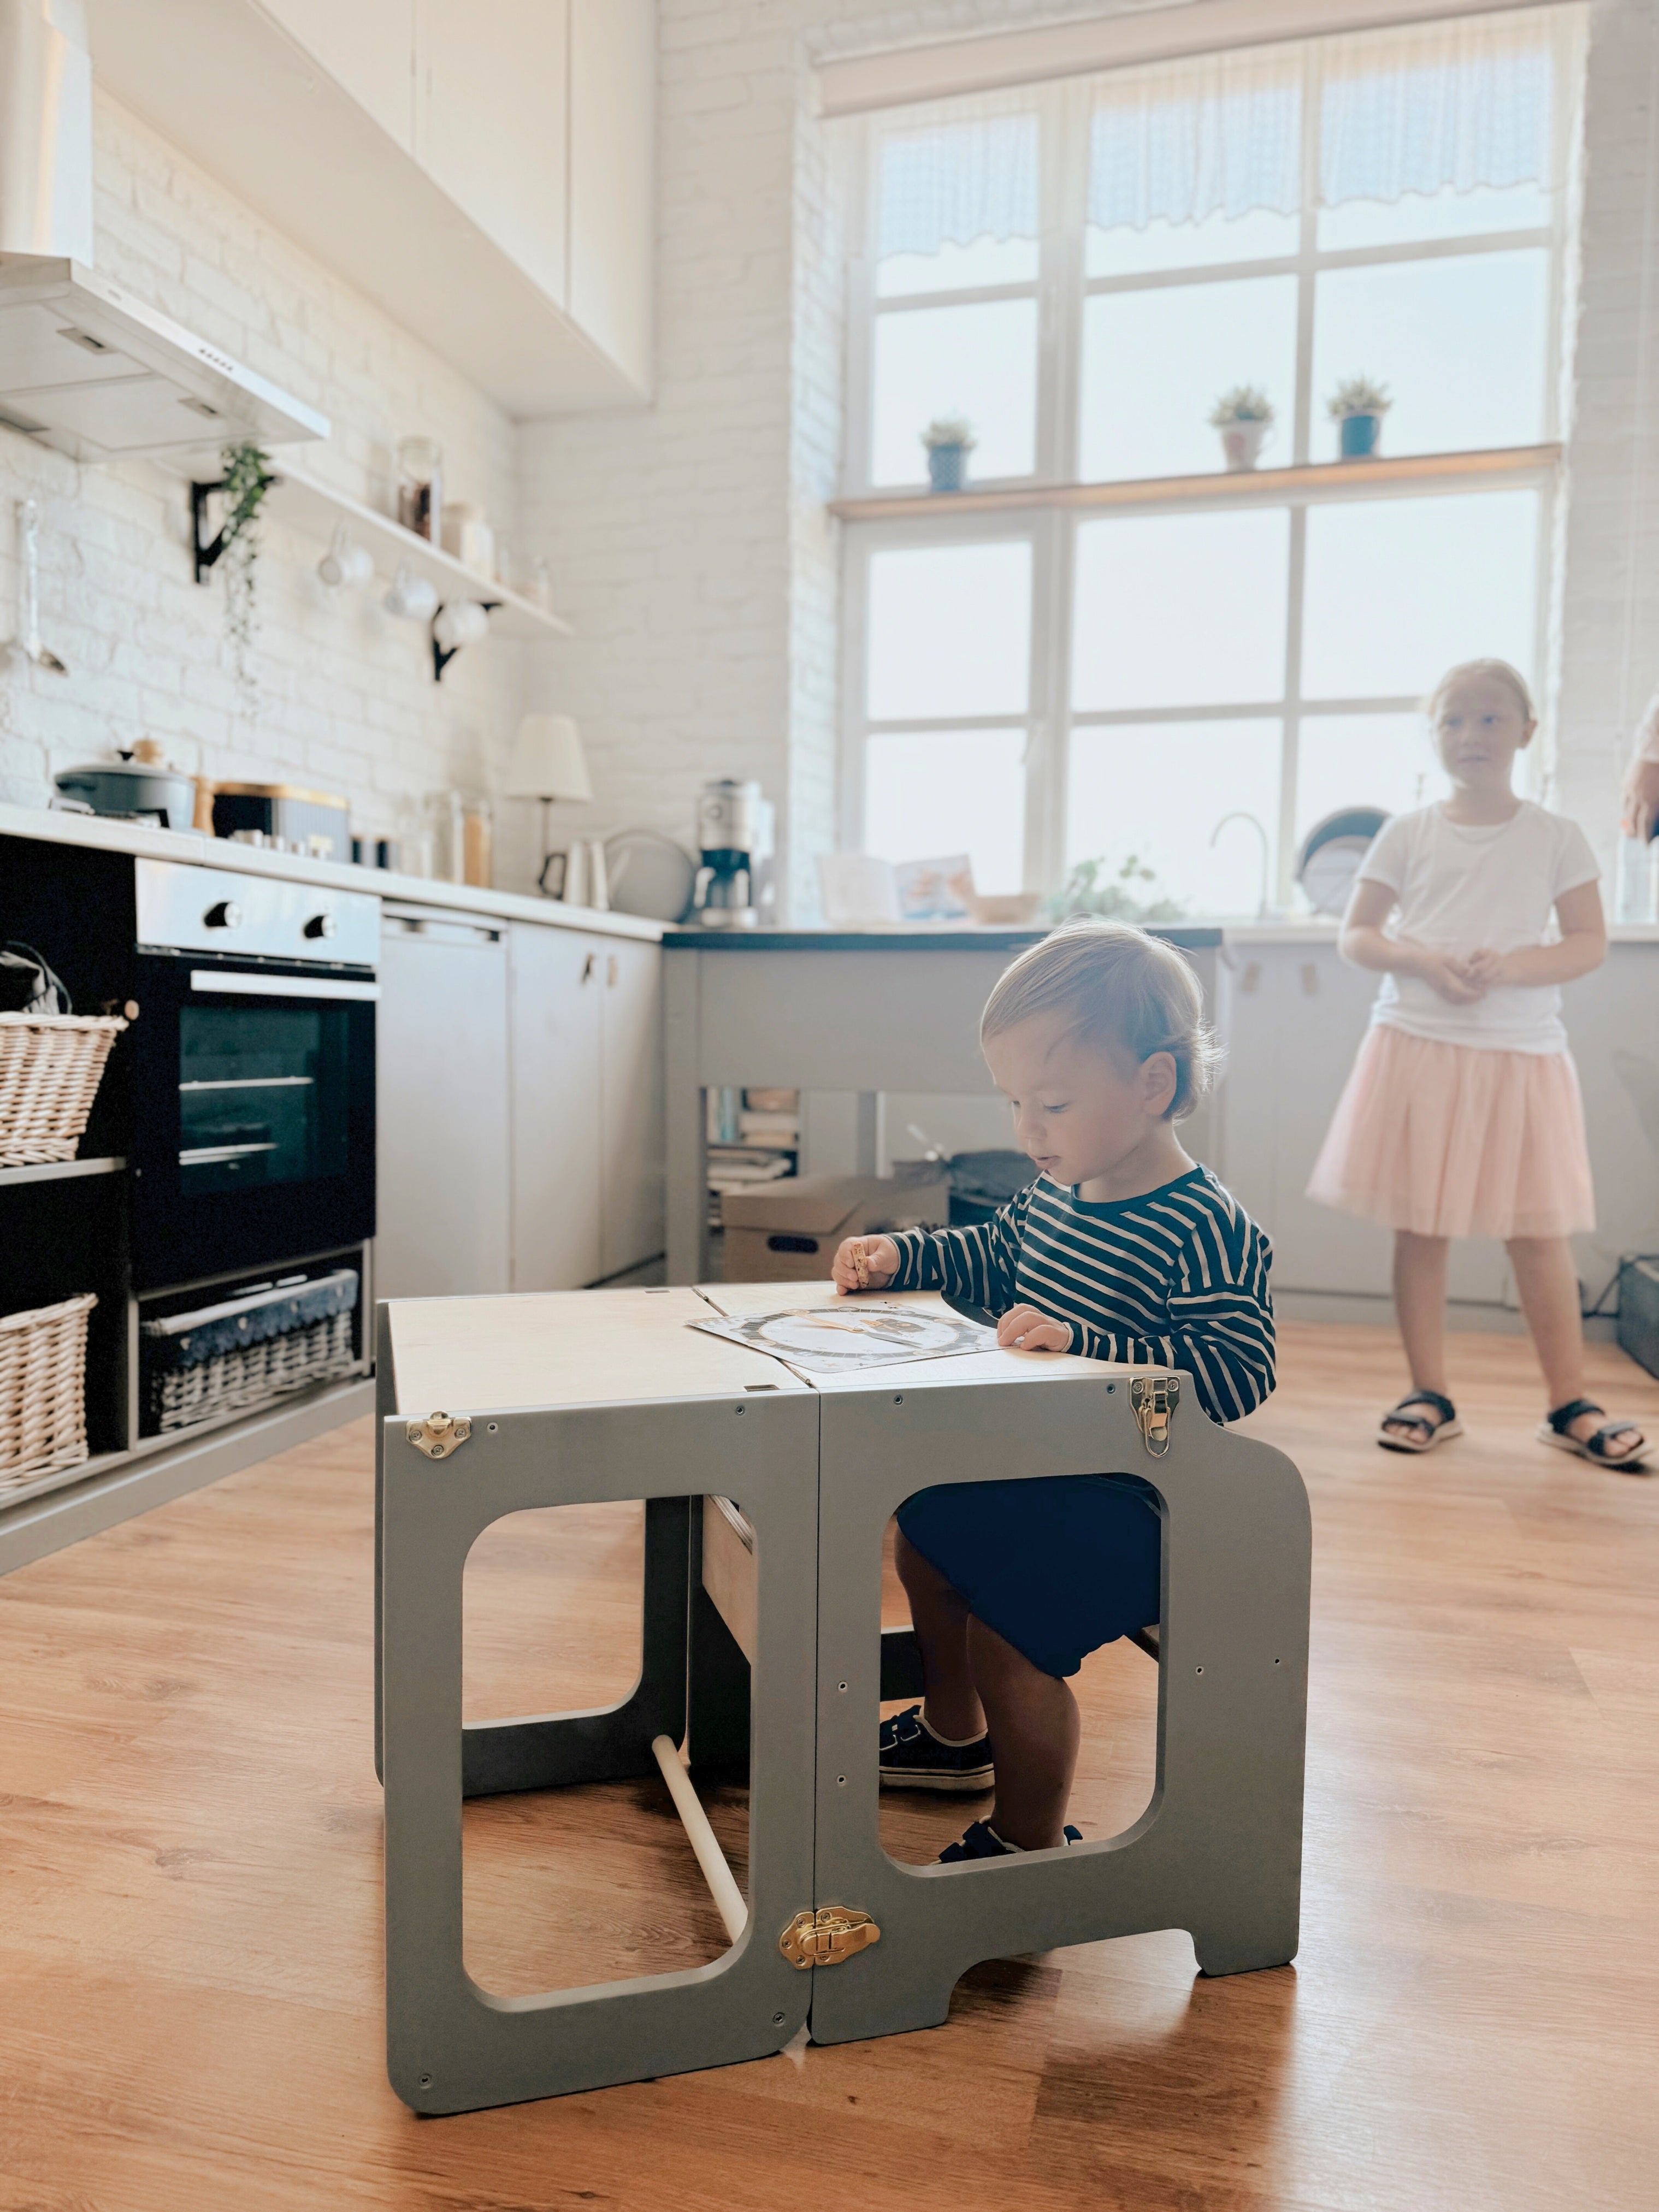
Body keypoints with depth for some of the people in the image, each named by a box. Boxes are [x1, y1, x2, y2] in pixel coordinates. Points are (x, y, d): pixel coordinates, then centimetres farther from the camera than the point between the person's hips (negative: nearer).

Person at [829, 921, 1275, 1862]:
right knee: (926, 1535, 23)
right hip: (1033, 1465, 10)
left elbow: (1238, 1372, -31)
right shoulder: (1055, 1195, 1)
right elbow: (990, 1260, 20)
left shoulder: (1207, 1231, -25)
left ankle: (1031, 1844, 11)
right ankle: (954, 1734, 46)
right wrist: (900, 1255, 5)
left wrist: (1083, 1343, -39)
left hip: (1125, 1499, -10)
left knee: (1003, 1635, -16)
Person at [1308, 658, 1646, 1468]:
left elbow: (1589, 942, 2)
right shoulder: (1408, 833, 5)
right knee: (1419, 1227, 4)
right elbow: (1355, 934, 5)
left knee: (1539, 1232, 3)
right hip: (1417, 1045, 0)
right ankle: (1429, 1395, 15)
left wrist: (1511, 966, -16)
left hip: (1522, 1052, 0)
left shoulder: (1556, 836, 5)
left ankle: (1568, 1403, 16)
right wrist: (1420, 959, -14)